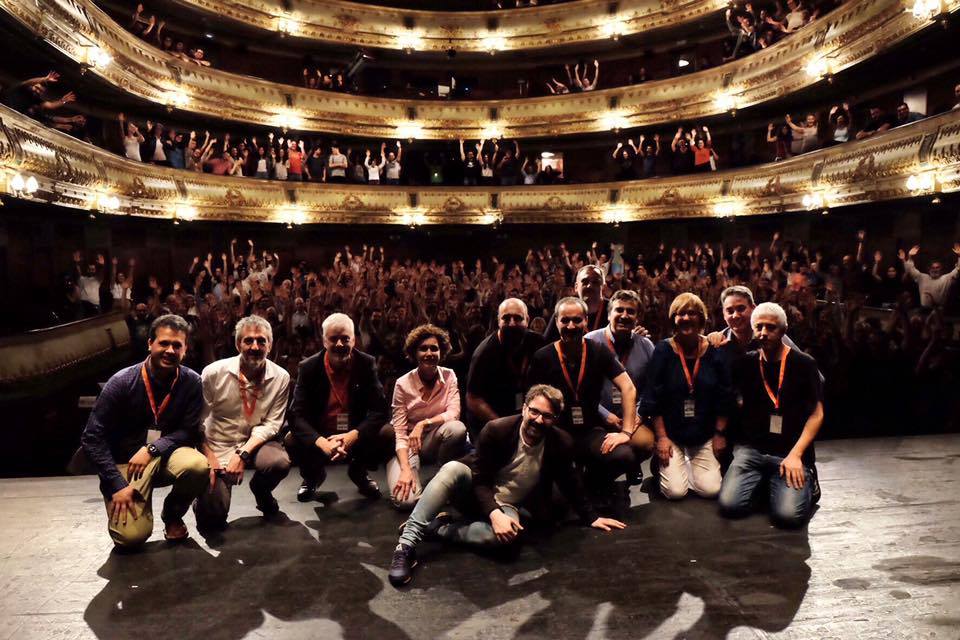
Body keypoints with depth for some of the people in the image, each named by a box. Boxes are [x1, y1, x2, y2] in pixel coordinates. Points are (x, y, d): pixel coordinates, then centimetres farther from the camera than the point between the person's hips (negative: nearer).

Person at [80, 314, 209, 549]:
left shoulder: (191, 382, -8)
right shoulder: (122, 382, -12)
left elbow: (190, 432, -4)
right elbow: (93, 438, -10)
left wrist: (152, 449, -21)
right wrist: (118, 485, -17)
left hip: (166, 454, 2)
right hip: (126, 460, -1)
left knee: (198, 466, -33)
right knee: (132, 536, -22)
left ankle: (172, 516, 1)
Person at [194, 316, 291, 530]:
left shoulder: (281, 378, -10)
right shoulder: (213, 373, -14)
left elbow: (271, 424, -9)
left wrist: (243, 453, -22)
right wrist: (209, 458, -15)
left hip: (255, 443, 1)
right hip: (218, 446, -1)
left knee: (280, 463, -31)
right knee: (211, 519, -11)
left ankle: (260, 491, 6)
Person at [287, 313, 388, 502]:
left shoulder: (367, 364, -8)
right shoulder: (309, 367, -9)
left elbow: (379, 409, -14)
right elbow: (296, 415, -17)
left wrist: (352, 436, -32)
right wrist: (321, 442, -36)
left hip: (355, 435, 1)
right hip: (319, 435, 0)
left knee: (388, 435, -25)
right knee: (291, 441, -28)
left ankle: (359, 473, 9)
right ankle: (313, 475, 9)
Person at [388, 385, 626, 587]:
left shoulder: (561, 444, -10)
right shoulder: (496, 430, -17)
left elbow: (571, 485, 7)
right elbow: (480, 480, -17)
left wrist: (591, 518, 11)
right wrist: (494, 514, -31)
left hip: (510, 507, 1)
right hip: (477, 496, -1)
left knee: (509, 535, -37)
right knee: (453, 469, -35)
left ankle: (439, 527, -21)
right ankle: (407, 543, -36)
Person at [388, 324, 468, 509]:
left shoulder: (449, 376, -5)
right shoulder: (403, 384, -11)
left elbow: (453, 413, -14)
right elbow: (400, 431, -14)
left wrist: (423, 423, -28)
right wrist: (406, 470, -27)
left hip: (435, 439, 2)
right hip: (409, 444, -2)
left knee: (457, 428, -33)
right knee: (406, 499, -26)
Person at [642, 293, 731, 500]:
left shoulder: (713, 351, -2)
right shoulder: (663, 350, -8)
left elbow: (723, 397, 3)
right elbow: (653, 398, -8)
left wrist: (720, 433, 1)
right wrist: (661, 436, -10)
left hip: (704, 435, 2)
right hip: (670, 433, -2)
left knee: (711, 490, -7)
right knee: (675, 491, -11)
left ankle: (691, 465, 24)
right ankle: (663, 465, 22)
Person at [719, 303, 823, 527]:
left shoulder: (804, 364, 2)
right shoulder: (746, 363, 10)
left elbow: (816, 414, -1)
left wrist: (795, 454, -12)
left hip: (791, 451, -2)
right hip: (751, 448, 2)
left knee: (788, 515, -23)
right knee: (729, 505, -19)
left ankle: (805, 485, 11)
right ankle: (762, 483, 12)